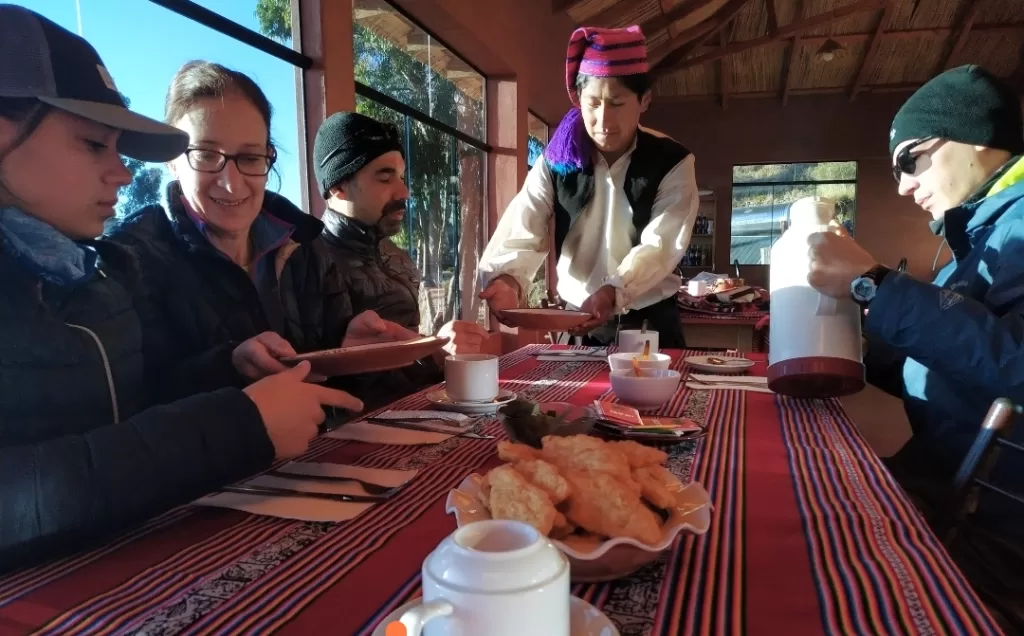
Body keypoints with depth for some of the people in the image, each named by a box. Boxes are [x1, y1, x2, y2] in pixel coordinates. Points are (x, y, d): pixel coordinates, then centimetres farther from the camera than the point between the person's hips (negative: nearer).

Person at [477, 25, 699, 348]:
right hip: (576, 323, 1)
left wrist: (614, 292, -37)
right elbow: (524, 228, -16)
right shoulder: (557, 160, -3)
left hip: (650, 323, -1)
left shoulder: (672, 163, -7)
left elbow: (660, 245, -18)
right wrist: (507, 277, -38)